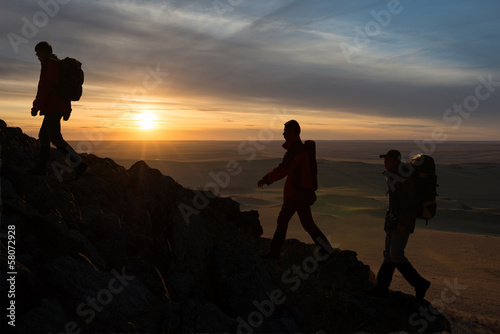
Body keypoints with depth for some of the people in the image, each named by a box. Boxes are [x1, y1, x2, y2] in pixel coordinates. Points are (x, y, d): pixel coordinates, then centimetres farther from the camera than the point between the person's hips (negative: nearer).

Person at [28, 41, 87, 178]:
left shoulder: (48, 64, -9)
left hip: (52, 107, -10)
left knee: (55, 138, -13)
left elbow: (45, 86, -18)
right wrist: (67, 110, 21)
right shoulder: (60, 64, 22)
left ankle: (78, 164, -20)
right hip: (60, 107, 10)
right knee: (43, 136, 14)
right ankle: (40, 167, 18)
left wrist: (36, 106, -16)